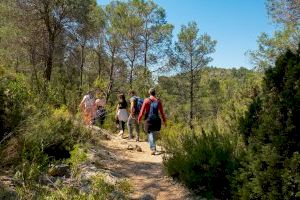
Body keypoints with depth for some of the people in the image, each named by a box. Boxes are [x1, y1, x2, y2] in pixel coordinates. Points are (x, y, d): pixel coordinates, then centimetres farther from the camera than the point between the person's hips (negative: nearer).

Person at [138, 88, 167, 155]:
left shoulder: (146, 100, -5)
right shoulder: (158, 101, 5)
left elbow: (142, 111, -6)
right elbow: (162, 112, 7)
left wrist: (139, 119, 4)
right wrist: (164, 121, 15)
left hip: (149, 120, -3)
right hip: (156, 120, 3)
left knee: (150, 134, 0)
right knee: (155, 134, 17)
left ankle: (153, 149, -12)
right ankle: (153, 146, 29)